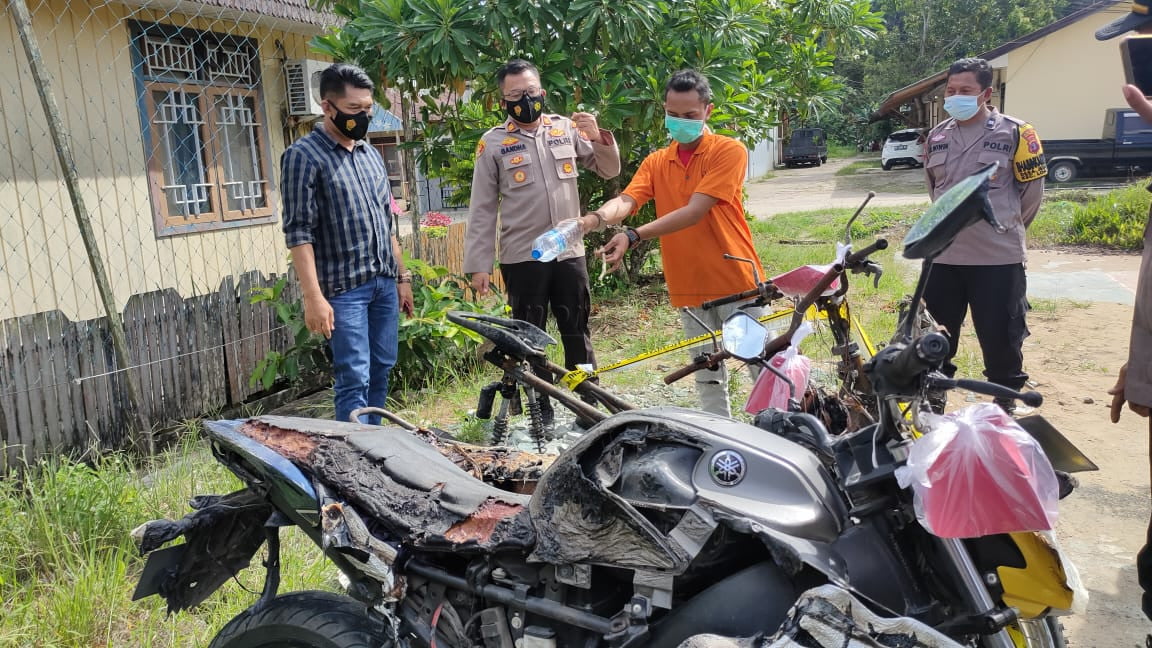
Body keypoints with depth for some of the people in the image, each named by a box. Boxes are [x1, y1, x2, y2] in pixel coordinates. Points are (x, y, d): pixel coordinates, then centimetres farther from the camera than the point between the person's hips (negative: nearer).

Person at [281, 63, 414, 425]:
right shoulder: (303, 156, -7)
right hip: (344, 287, -7)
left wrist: (402, 276, 16)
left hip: (385, 283, 7)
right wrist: (314, 297, -19)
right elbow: (298, 232, -12)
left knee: (381, 371, 10)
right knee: (354, 379, -7)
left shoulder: (371, 154, 14)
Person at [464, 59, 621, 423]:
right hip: (522, 259, -2)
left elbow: (609, 171, 10)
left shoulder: (567, 129, 5)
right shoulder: (493, 143, -1)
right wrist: (478, 265, -6)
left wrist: (598, 137, -10)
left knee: (578, 334, 11)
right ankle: (541, 413, 19)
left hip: (569, 253, 2)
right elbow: (482, 209, -1)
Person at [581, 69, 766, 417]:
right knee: (708, 378, 12)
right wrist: (595, 218, -32)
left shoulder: (729, 151, -7)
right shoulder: (656, 162, 9)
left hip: (735, 282, -4)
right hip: (689, 288, 5)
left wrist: (633, 236, -29)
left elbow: (694, 211, -19)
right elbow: (626, 200, -8)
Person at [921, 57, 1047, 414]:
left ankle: (1006, 398, 23)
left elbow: (1032, 187, 2)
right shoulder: (937, 136, 10)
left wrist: (1005, 228, 11)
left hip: (998, 258, -4)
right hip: (943, 256, 4)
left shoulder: (1014, 132, -6)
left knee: (1001, 336, 6)